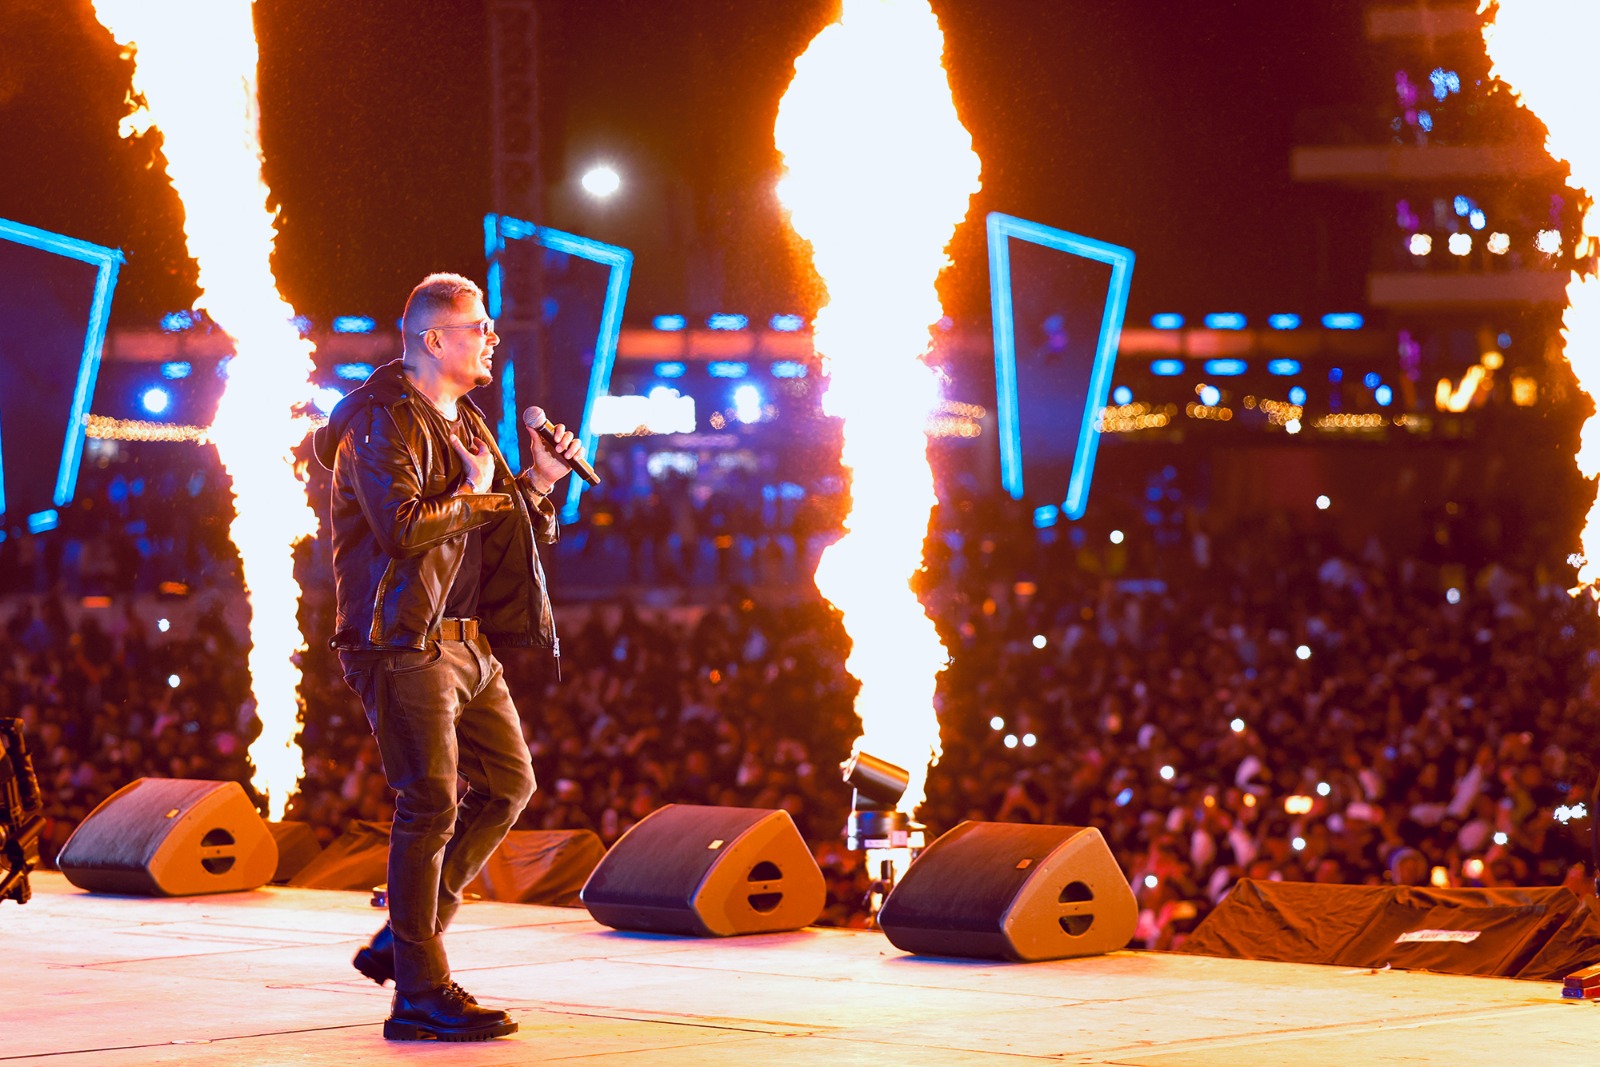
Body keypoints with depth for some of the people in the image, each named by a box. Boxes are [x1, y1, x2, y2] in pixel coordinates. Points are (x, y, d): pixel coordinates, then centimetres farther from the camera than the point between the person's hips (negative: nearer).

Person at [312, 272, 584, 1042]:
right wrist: (474, 495, -11)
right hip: (405, 643, -10)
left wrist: (538, 481, 10)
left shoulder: (463, 424, 19)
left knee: (508, 783, 13)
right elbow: (402, 525, -26)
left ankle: (402, 940, 19)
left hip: (467, 643, 10)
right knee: (430, 808, -10)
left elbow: (499, 528, 25)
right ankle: (420, 994, -5)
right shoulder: (385, 423, -12)